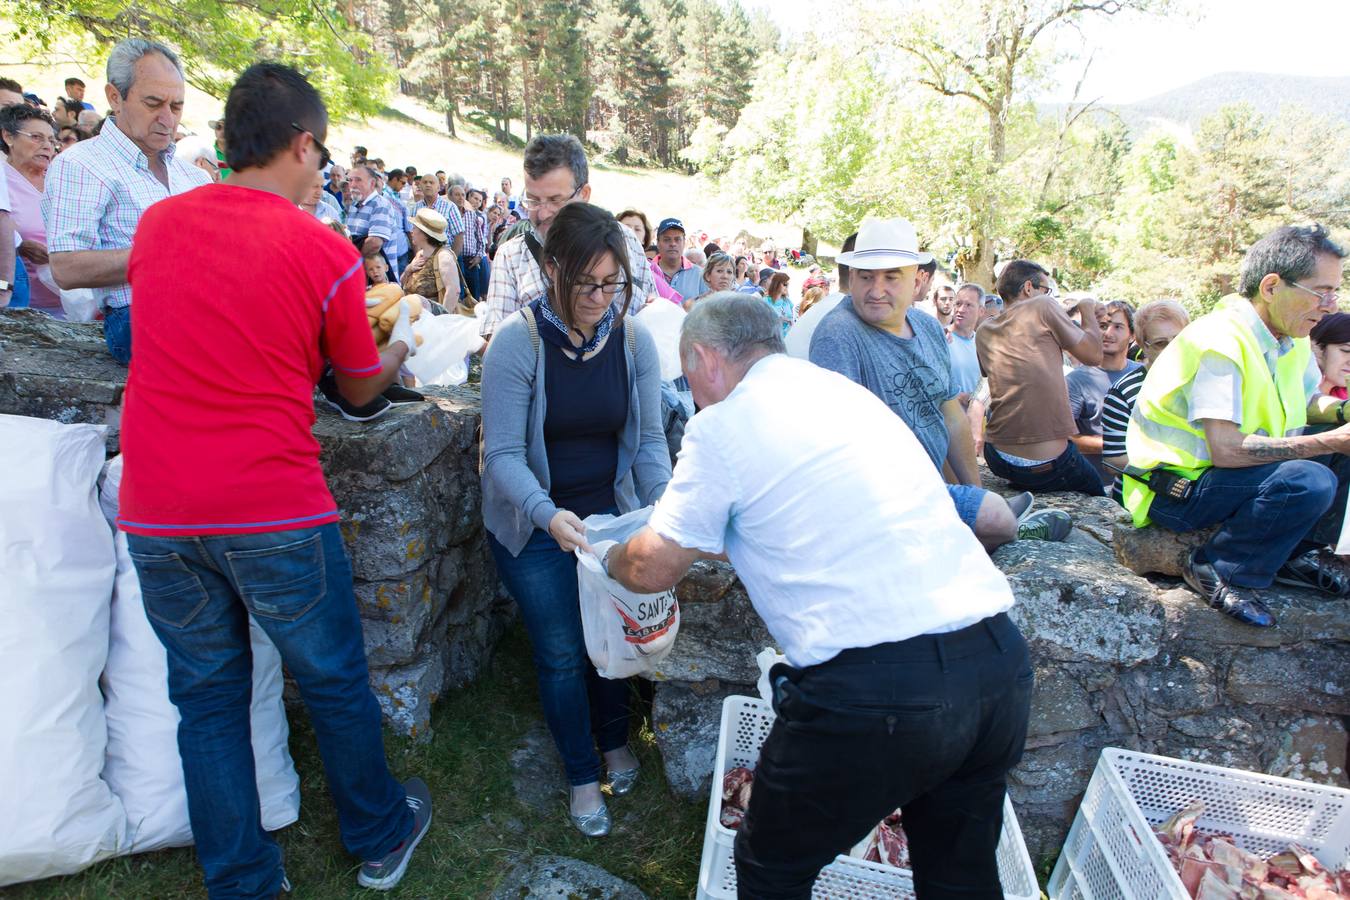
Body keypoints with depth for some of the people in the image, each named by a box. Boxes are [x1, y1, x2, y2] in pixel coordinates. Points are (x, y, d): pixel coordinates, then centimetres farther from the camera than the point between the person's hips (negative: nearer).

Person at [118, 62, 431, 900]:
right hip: (274, 511, -4)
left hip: (155, 512, 4)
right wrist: (403, 344, 25)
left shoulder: (156, 223, 6)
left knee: (208, 696, 17)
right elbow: (361, 387, 6)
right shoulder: (326, 252, -7)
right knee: (335, 682, 14)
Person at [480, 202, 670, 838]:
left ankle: (614, 738, 45)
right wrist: (548, 514, -37)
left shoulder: (633, 339, -10)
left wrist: (662, 502, -23)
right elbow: (503, 454, -21)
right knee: (562, 652, 6)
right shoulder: (518, 342, -20)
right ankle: (582, 773, 31)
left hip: (610, 511, 3)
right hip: (534, 523, -3)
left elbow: (649, 439, -6)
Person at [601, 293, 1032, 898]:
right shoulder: (843, 390, 18)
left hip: (875, 690, -7)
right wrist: (710, 544, 39)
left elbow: (655, 568, 3)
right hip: (1002, 664, 8)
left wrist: (610, 558, 26)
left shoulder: (723, 424, -4)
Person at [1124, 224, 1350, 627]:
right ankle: (1218, 571, -11)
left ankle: (1297, 553, 10)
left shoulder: (1291, 338, 6)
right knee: (1310, 482, -29)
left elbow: (1309, 401, 21)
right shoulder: (1219, 342, -23)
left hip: (1231, 474, 9)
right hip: (1175, 490, -9)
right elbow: (1226, 450, -29)